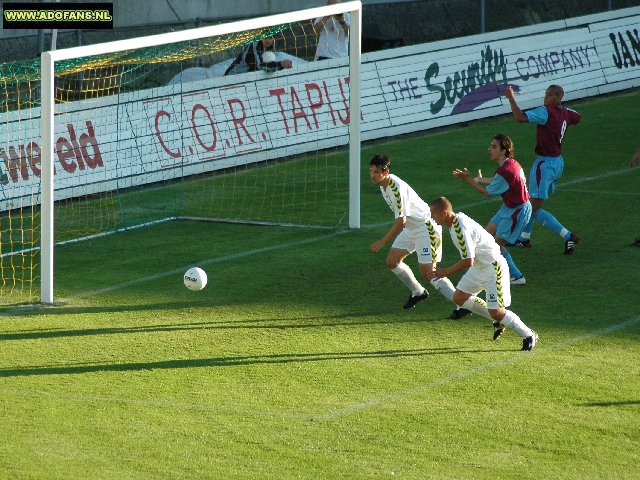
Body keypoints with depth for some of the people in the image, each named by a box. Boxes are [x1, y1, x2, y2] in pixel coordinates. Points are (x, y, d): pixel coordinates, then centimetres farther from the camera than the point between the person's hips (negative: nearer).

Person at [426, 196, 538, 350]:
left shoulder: (461, 228, -28)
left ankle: (529, 335, 9)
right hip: (479, 267, 10)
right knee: (459, 297, 12)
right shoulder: (456, 221, 3)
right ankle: (498, 321, 22)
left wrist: (445, 272, -21)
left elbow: (468, 261, -30)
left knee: (496, 312, -9)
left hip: (492, 267, -10)